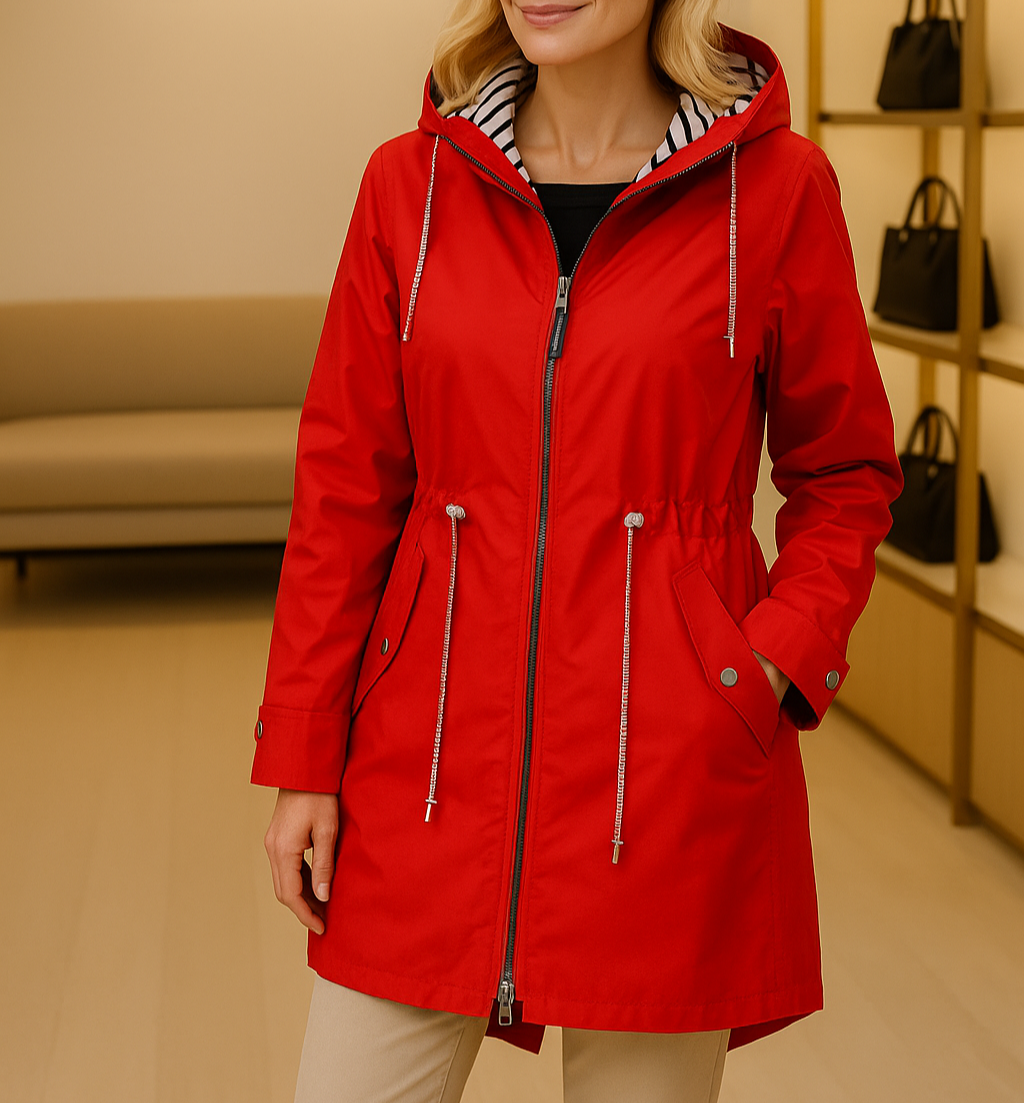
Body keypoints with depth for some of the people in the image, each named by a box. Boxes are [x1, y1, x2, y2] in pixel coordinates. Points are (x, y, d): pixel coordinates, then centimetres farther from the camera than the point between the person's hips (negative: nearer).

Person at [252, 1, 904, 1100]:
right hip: (431, 751, 2)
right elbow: (343, 488, 5)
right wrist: (302, 760, 3)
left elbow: (845, 473, 6)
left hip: (669, 768, -1)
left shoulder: (774, 185, -3)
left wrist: (776, 662, -9)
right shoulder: (411, 183, 3)